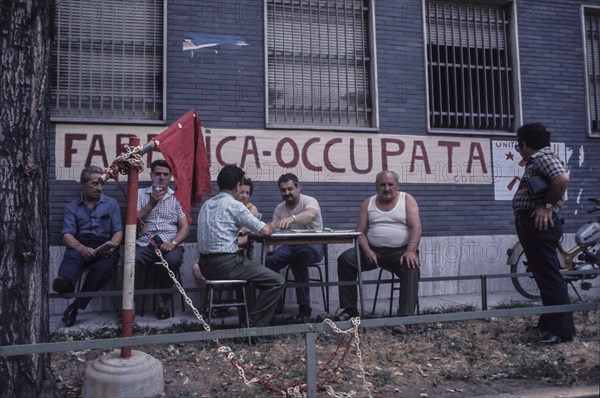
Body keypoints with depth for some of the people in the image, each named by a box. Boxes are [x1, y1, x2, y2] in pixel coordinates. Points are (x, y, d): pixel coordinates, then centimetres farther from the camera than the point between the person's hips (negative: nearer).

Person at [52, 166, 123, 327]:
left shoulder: (111, 203, 15)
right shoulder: (72, 207, 14)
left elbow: (118, 231, 9)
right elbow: (67, 235, 1)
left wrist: (112, 246, -15)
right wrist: (82, 248, -22)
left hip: (104, 248, 0)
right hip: (80, 247, 0)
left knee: (104, 267, -34)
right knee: (71, 256, -36)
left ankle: (75, 306, -29)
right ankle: (65, 282, -69)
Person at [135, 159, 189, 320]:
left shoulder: (176, 197, 14)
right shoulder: (140, 194, 16)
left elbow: (184, 227, 6)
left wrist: (173, 242, -13)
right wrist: (152, 203, -6)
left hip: (169, 242, 0)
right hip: (145, 242, 0)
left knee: (172, 259, -35)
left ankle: (163, 302, -13)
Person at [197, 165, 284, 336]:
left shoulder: (206, 205, 14)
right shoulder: (234, 205, -9)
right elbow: (264, 231, -10)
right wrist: (271, 226, 12)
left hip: (206, 264, 9)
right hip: (225, 263, -9)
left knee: (247, 268, 34)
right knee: (276, 282, -4)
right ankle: (254, 327, -3)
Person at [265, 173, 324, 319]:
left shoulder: (309, 201, -9)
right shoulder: (279, 209, 10)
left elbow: (310, 215, -33)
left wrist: (292, 218, -54)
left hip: (313, 245, -5)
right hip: (290, 246, 5)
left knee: (299, 256, -37)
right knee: (269, 260, -22)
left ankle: (304, 305, -25)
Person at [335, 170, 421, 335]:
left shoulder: (407, 199, 2)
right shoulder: (368, 203, 9)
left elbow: (416, 227, -10)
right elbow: (360, 232, 4)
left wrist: (410, 251, -25)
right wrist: (367, 251, -15)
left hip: (401, 251, -2)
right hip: (374, 250, 3)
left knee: (411, 268, -33)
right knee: (345, 258, -18)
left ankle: (404, 318, -32)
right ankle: (350, 309, -11)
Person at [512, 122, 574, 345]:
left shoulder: (543, 157, -11)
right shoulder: (537, 160, 21)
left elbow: (562, 179, -27)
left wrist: (547, 206, -21)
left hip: (539, 224, -11)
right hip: (533, 224, 11)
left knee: (549, 276, -9)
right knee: (543, 275, 15)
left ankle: (562, 329, -6)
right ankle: (549, 321, 25)